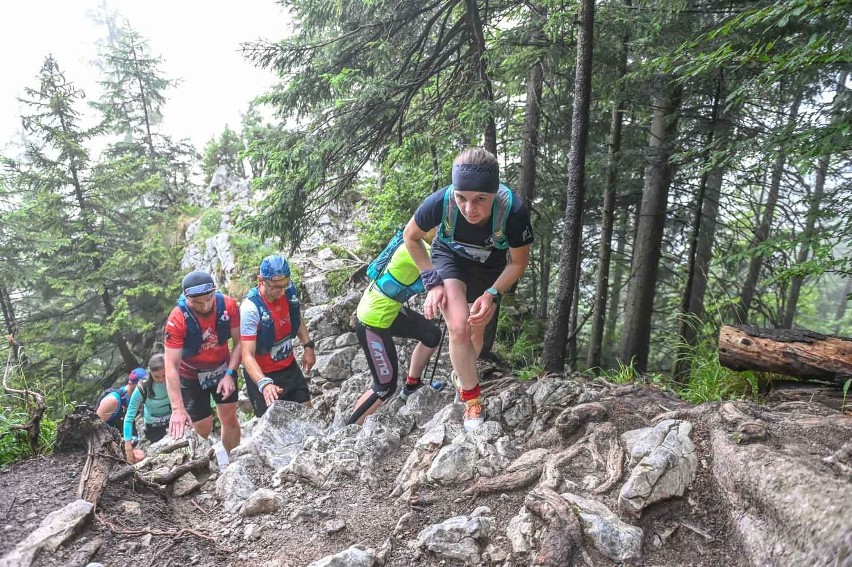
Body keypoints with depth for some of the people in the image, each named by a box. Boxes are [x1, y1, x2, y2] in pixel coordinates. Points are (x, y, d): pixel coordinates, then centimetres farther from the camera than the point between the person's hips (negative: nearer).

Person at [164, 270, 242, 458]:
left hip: (222, 368, 3)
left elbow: (239, 342, -12)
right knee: (203, 429, 0)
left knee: (230, 419, 8)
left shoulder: (228, 305, -24)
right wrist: (177, 409, -35)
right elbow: (171, 366, -30)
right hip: (191, 376, -2)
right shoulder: (177, 320, -31)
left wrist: (230, 374, -21)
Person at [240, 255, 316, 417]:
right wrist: (264, 384, -45)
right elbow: (247, 355, -31)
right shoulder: (251, 308, -28)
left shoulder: (289, 292, -11)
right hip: (263, 375, -5)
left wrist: (308, 346, -1)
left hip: (289, 367, 6)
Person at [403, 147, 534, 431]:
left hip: (489, 266, 1)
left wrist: (492, 294, -28)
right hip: (449, 256, -1)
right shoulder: (440, 202, -37)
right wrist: (432, 281, -19)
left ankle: (462, 373, 51)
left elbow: (519, 262, -16)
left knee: (476, 333, 17)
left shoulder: (514, 211, -38)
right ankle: (472, 397, 1)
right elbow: (410, 237, -14)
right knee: (459, 328, -24)